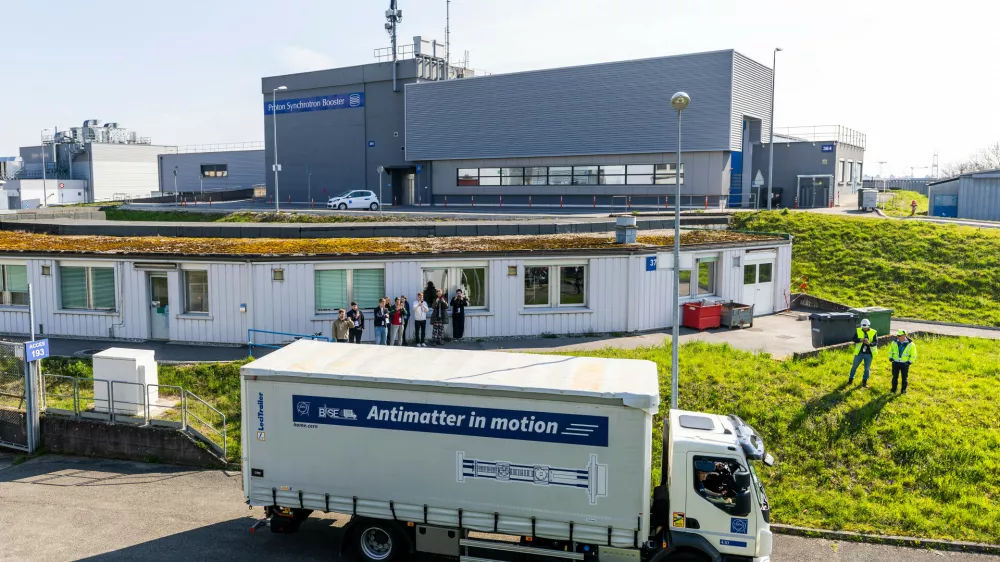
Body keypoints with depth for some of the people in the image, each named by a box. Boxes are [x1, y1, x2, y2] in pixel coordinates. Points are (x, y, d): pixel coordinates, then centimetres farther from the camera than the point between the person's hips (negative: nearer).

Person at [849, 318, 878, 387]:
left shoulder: (873, 332, -7)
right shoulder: (858, 331, -5)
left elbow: (876, 342, -12)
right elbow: (854, 339, -13)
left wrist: (870, 343, -33)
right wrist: (861, 340, -33)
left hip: (868, 354, -1)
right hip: (859, 353, 1)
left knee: (867, 368, 10)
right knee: (854, 366, 11)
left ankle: (864, 381, 26)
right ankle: (851, 379, 27)